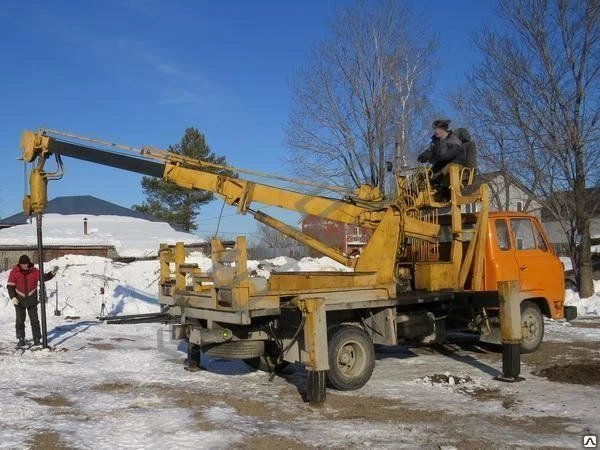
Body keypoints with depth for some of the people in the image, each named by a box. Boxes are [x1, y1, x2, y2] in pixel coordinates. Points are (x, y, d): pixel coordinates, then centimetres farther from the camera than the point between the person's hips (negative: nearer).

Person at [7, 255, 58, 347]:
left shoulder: (34, 271, -4)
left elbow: (44, 277, -6)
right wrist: (12, 297, -15)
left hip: (32, 300, 0)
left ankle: (37, 338, 7)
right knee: (20, 320, 7)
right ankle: (21, 339, 17)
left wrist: (52, 273, -24)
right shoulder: (15, 272, -6)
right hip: (19, 300, 0)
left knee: (34, 320, 1)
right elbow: (10, 285, -5)